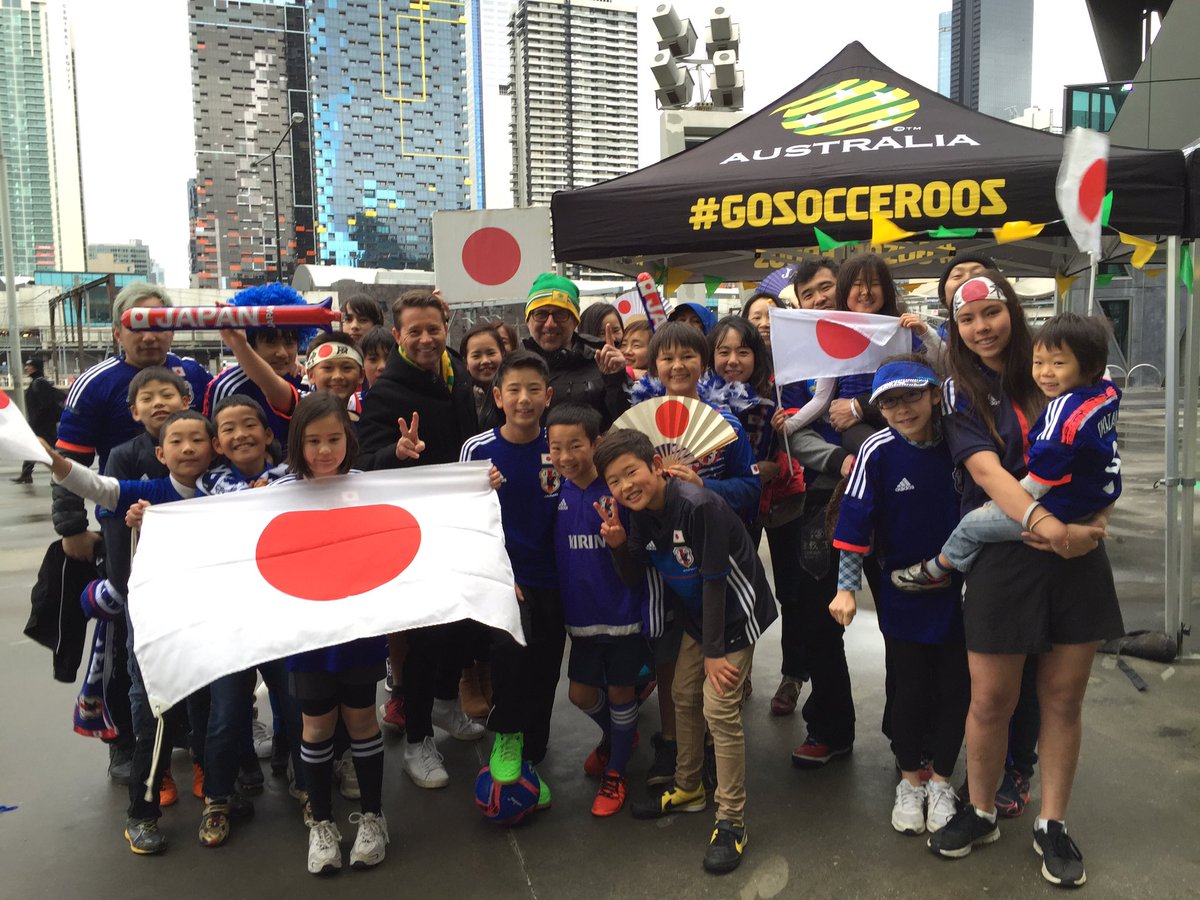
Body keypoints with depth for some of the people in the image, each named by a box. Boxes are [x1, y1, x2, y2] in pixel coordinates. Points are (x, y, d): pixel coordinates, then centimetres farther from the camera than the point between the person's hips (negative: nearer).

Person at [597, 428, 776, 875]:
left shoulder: (698, 506, -30)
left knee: (718, 709, -10)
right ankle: (687, 788, 37)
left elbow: (715, 581, -25)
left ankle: (731, 822, 3)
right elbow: (634, 580, 0)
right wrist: (619, 546, -20)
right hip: (696, 616, 8)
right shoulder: (639, 513, -7)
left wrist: (714, 651, -19)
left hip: (734, 614, -8)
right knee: (683, 695, 16)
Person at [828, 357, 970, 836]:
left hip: (959, 586, 2)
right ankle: (910, 781, 30)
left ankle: (941, 782, 29)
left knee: (955, 686, 9)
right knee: (909, 687, 9)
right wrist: (847, 587, -11)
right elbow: (854, 525, -10)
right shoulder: (878, 451, -13)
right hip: (903, 593, -1)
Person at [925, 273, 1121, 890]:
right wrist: (1043, 524, -29)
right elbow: (986, 471, -15)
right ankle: (980, 813, 26)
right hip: (1002, 555, -2)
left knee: (1063, 696, 8)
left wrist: (1095, 523, -9)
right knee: (991, 700, 3)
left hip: (1076, 554, 2)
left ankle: (1052, 825, 25)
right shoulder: (961, 393, -1)